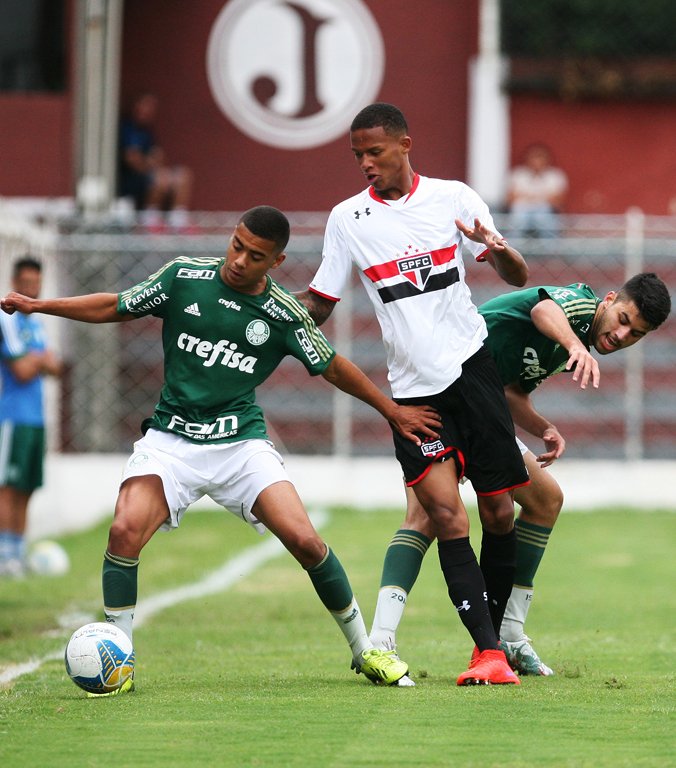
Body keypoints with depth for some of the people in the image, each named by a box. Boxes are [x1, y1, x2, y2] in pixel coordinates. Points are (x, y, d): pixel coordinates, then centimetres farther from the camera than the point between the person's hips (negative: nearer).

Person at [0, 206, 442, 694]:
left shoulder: (286, 315, -5)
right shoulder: (184, 277, -3)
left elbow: (333, 368, 11)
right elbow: (116, 307, 10)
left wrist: (393, 411, 17)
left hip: (242, 441, 0)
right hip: (170, 438, 0)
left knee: (304, 540, -15)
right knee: (126, 531, -24)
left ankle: (365, 650, 7)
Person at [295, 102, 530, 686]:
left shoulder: (453, 198, 1)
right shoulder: (347, 218, 5)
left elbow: (519, 279, 1)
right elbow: (317, 305, 11)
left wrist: (499, 249, -20)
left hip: (472, 367, 0)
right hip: (411, 387, 0)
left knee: (498, 511, 2)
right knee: (446, 515, -14)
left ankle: (498, 634, 20)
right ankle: (487, 650, -16)